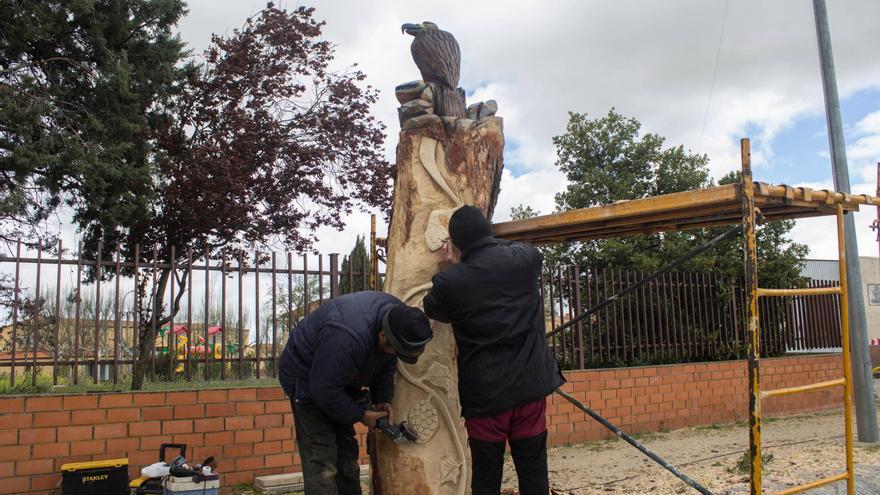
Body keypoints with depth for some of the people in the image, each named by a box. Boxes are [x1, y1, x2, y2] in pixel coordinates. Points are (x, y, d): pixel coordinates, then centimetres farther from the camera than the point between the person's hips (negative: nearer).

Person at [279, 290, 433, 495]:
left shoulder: (397, 314, -14)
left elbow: (386, 364, 3)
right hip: (309, 379, -8)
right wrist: (360, 415, -20)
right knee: (322, 464, -12)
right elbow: (324, 388, -32)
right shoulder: (348, 338, -41)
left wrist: (383, 399, -8)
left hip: (338, 377, 8)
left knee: (346, 453, 12)